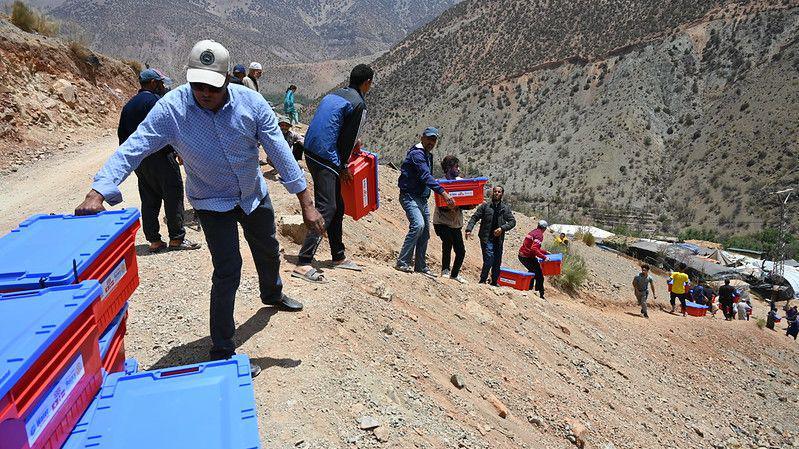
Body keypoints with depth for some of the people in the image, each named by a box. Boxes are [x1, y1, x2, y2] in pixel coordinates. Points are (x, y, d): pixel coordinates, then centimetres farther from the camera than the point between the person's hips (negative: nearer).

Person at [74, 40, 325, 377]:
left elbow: (280, 152, -20)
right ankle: (222, 354, 4)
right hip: (213, 203, -3)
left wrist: (306, 203, -21)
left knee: (268, 251, 24)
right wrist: (98, 192, -41)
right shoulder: (171, 108, -25)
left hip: (255, 195, 3)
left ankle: (272, 293, 58)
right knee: (227, 271, -12)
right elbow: (132, 149, -27)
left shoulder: (251, 102, -22)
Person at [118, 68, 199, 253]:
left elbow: (122, 133, 18)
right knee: (173, 196, 0)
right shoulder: (156, 101, -11)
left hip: (138, 160, 8)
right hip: (160, 157, -8)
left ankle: (154, 240, 13)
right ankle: (176, 238, 3)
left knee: (149, 200, 11)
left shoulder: (128, 105, 16)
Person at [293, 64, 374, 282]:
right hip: (326, 160, -9)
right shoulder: (358, 104, -9)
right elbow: (347, 139, -8)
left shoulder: (333, 95, 17)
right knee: (327, 209, -10)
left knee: (337, 207, 16)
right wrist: (343, 167, 3)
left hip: (312, 154, 9)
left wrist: (353, 142, 35)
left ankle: (338, 257, 27)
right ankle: (303, 264, -15)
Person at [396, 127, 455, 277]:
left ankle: (420, 266, 21)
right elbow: (425, 176, -27)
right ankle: (402, 262, -23)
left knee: (425, 233, 11)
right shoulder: (417, 154, -14)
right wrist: (443, 192, -34)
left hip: (422, 199, 10)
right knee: (418, 224, -28)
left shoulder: (428, 155, 17)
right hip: (409, 196, -10)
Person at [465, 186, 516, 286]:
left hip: (499, 239, 3)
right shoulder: (485, 206, 3)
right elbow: (474, 217, -1)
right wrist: (469, 229, -17)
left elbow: (512, 221, 5)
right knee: (489, 259, -15)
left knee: (497, 263, 7)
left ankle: (494, 282, 21)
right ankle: (482, 280, -2)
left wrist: (502, 228, -11)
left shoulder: (505, 208, 9)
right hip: (487, 238, -3)